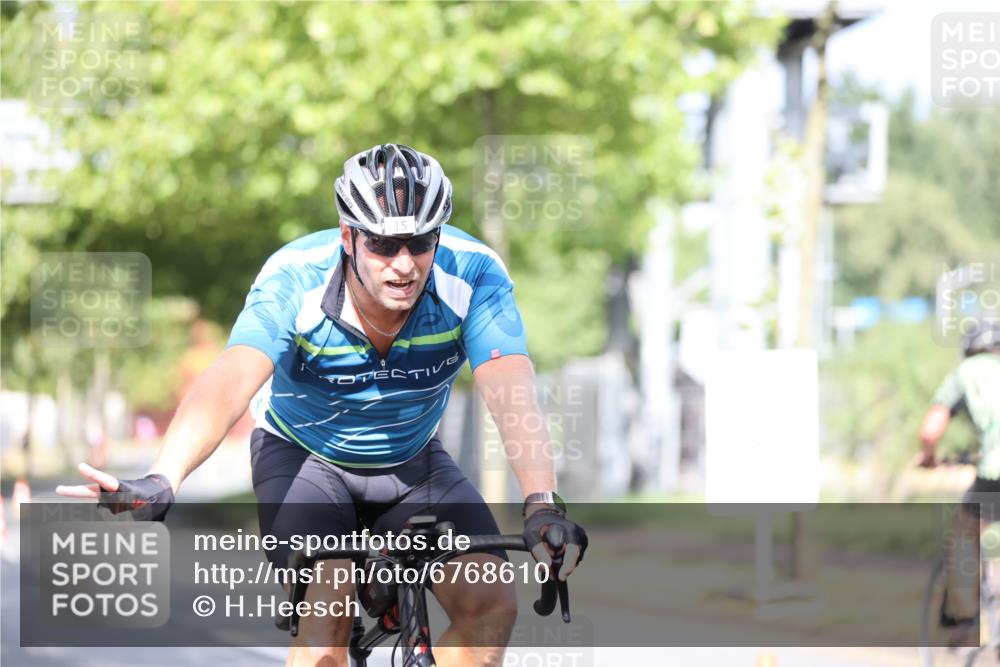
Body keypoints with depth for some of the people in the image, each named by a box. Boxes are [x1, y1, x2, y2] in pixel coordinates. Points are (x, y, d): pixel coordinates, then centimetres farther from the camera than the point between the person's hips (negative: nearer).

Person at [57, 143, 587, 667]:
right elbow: (230, 381, -45)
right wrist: (160, 482, -63)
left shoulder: (473, 274, -26)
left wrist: (543, 506, -56)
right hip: (305, 456, -2)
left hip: (411, 462, 2)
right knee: (325, 617, -27)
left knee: (491, 605, -19)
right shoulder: (294, 279, -30)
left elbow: (512, 394, -38)